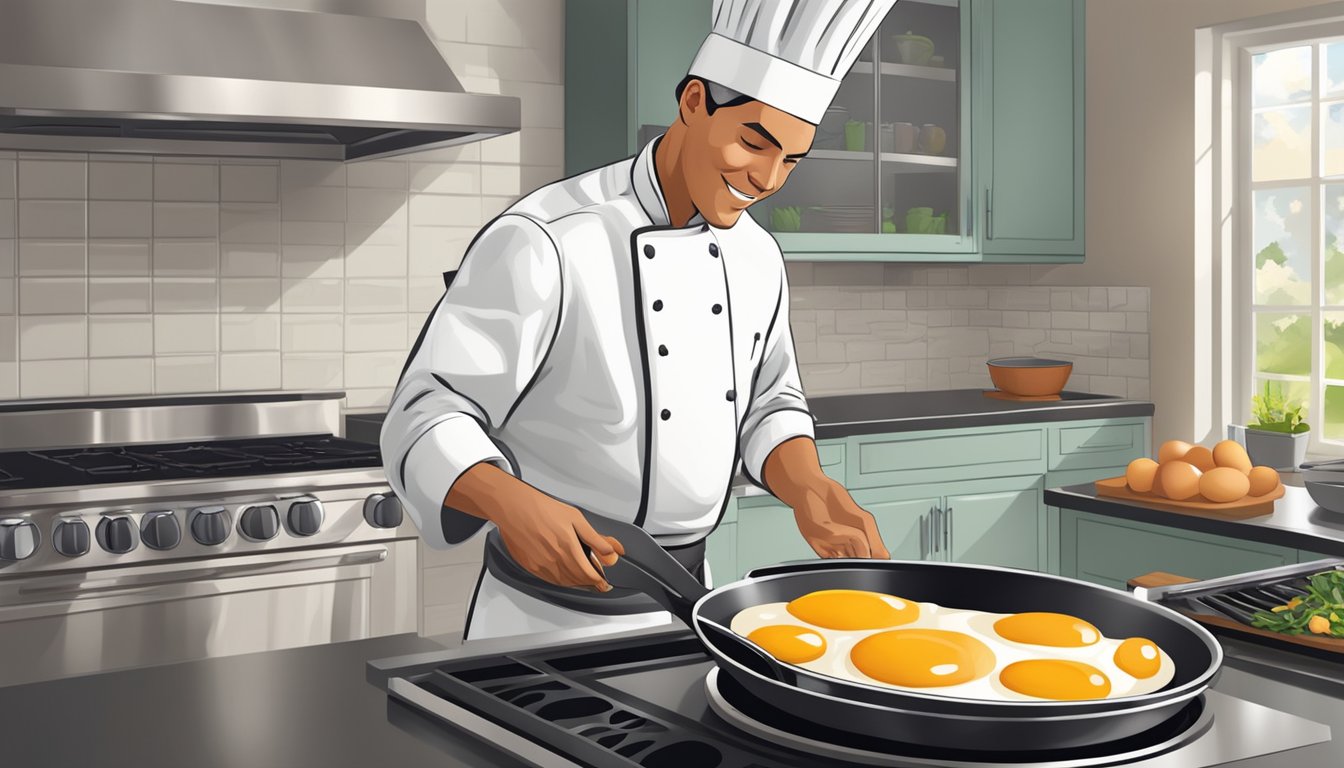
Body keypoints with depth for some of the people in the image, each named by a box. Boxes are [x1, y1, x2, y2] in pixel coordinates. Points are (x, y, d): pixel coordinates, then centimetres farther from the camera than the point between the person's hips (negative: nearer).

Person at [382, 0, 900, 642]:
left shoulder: (757, 258, 1)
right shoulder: (543, 244, -20)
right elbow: (429, 416, -20)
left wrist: (807, 490, -9)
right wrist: (512, 505, -39)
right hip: (550, 614, -6)